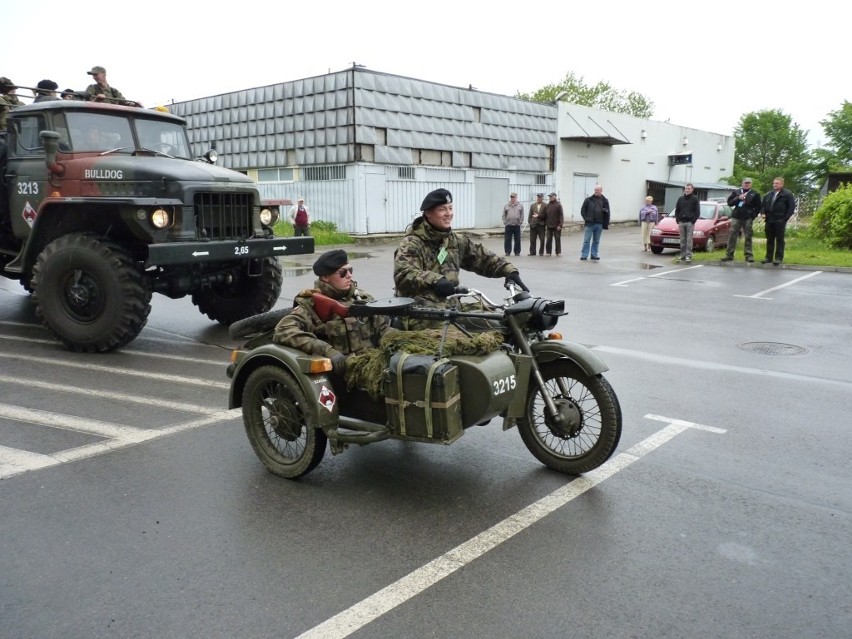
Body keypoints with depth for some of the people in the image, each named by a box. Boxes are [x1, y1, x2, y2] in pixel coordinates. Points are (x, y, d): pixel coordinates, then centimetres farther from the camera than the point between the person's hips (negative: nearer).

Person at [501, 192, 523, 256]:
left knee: (517, 239, 3)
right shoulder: (506, 206, 7)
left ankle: (517, 252, 12)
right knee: (507, 239, 0)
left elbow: (522, 216, 5)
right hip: (508, 226, 0)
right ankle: (507, 251, 8)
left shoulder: (520, 206, 6)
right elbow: (504, 215, 9)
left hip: (517, 226, 0)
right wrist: (505, 223, 0)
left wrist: (520, 223, -3)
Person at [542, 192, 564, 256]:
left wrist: (560, 225, -15)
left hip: (556, 226, -4)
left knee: (557, 239, 2)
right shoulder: (547, 206, 9)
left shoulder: (558, 205, -5)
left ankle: (558, 252, 9)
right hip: (549, 226, 4)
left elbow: (561, 215, -9)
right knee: (549, 239, 4)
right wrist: (545, 224, 9)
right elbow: (545, 216, 14)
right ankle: (548, 251, 11)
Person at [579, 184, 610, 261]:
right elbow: (582, 210, 4)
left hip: (599, 224, 2)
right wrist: (586, 218, -7)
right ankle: (584, 255, 0)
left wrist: (606, 223, 3)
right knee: (586, 240, -3)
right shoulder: (588, 199, 1)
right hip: (589, 224, -2)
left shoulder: (604, 201, 7)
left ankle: (594, 254, 17)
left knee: (596, 241, 9)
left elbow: (607, 213, 9)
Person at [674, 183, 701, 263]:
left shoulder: (695, 199, 2)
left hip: (690, 222, -4)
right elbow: (677, 210, 15)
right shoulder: (680, 199, 12)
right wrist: (678, 221, 3)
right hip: (681, 222, 4)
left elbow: (697, 212, -1)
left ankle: (688, 255, -5)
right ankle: (683, 255, 9)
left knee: (689, 240, -6)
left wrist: (693, 221, -10)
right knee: (682, 240, 6)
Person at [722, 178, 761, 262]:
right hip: (736, 217, 2)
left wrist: (753, 215, -8)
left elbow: (758, 206, 3)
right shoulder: (735, 192, 12)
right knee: (732, 236, -1)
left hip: (748, 219, -2)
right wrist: (738, 198, -9)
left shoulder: (755, 194, 6)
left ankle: (749, 255, 4)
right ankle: (729, 255, 2)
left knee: (747, 237, 1)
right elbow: (729, 202, 5)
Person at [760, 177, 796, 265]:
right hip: (769, 220, 6)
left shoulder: (787, 194, 0)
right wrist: (763, 213, 3)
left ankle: (779, 258, -2)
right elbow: (763, 205, 22)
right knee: (769, 240, 8)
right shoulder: (769, 194, 17)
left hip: (780, 221, -6)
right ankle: (769, 257, 13)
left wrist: (785, 218, -11)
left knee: (779, 240, -3)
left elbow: (792, 207, -4)